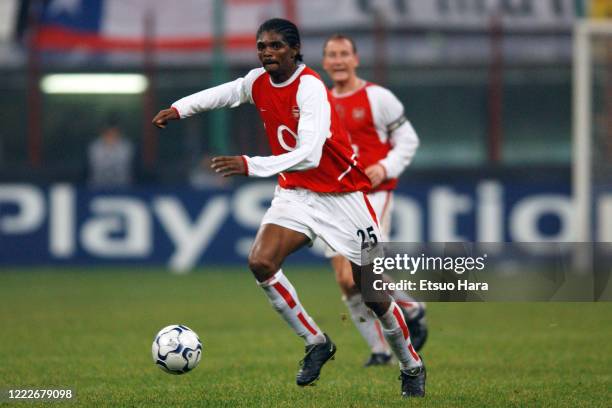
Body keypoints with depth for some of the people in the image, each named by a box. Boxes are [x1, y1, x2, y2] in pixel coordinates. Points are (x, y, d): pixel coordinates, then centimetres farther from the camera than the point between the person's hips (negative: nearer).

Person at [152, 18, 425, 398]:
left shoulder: (310, 88, -24)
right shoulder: (259, 82, -3)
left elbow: (308, 154, -35)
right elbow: (226, 93, 20)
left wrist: (251, 166, -44)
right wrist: (179, 108, 7)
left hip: (341, 196, -6)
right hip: (296, 192, 6)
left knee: (374, 295, 0)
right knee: (260, 263, -19)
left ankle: (412, 367, 24)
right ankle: (317, 343, -2)